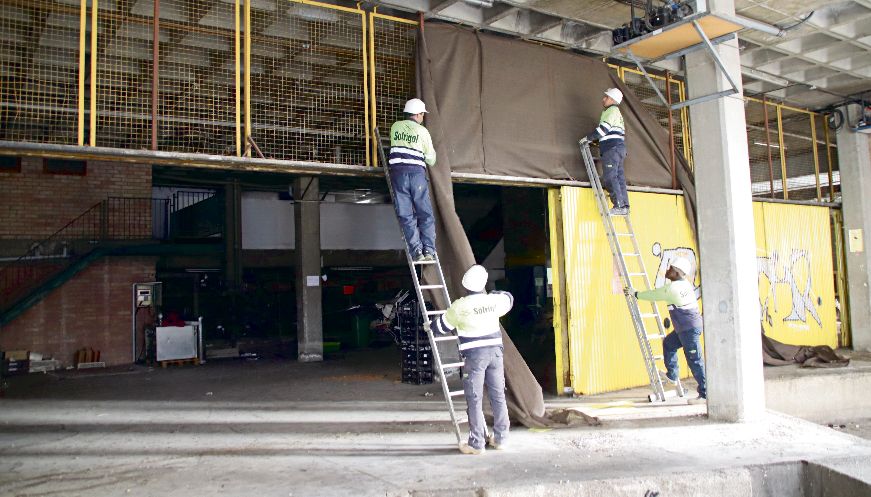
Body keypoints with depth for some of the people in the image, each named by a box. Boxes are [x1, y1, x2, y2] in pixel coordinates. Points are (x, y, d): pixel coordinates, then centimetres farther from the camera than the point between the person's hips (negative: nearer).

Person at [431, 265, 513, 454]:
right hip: (495, 351, 4)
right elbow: (508, 298, 25)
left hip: (474, 354, -4)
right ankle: (500, 438, 20)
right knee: (498, 396, 12)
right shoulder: (494, 300, 0)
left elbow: (441, 326, 3)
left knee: (474, 399, 1)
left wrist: (432, 323, 25)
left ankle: (476, 444, 3)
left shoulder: (460, 305, -10)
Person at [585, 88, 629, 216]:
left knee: (610, 177, -14)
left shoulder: (612, 110, -3)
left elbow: (604, 128, -13)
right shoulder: (615, 112, 29)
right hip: (618, 147, 10)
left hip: (612, 147, -10)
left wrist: (589, 138, -4)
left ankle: (619, 206, -20)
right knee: (618, 177, 5)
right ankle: (624, 206, 1)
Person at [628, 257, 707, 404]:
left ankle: (705, 394, -2)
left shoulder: (672, 288, -17)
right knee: (668, 343, 23)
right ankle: (672, 375, 29)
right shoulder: (684, 283, 9)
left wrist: (635, 294, 5)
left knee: (695, 361, -6)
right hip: (686, 327, 10)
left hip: (690, 328, -10)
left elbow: (653, 295, -6)